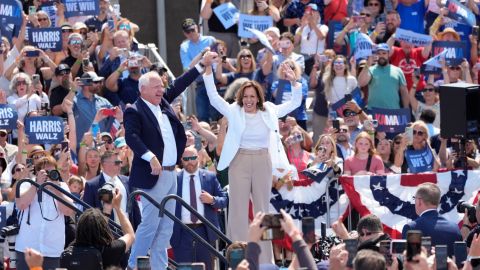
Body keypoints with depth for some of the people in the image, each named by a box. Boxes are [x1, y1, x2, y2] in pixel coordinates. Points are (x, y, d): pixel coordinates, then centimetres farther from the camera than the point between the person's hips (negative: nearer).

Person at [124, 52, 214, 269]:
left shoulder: (163, 102, 13)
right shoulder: (134, 111, -10)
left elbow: (179, 85, 21)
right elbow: (131, 137, -23)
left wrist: (202, 65, 19)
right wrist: (150, 157, -33)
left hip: (171, 173, 8)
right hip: (154, 175, -8)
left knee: (165, 227, 9)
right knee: (149, 224, -9)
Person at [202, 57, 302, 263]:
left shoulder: (269, 112, 4)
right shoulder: (234, 112, 0)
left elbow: (295, 103, 7)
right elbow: (213, 97, -8)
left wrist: (294, 83, -10)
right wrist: (208, 70, -18)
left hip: (262, 161, 2)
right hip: (239, 161, -2)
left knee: (262, 209, 10)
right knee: (238, 209, 1)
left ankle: (264, 259, 17)